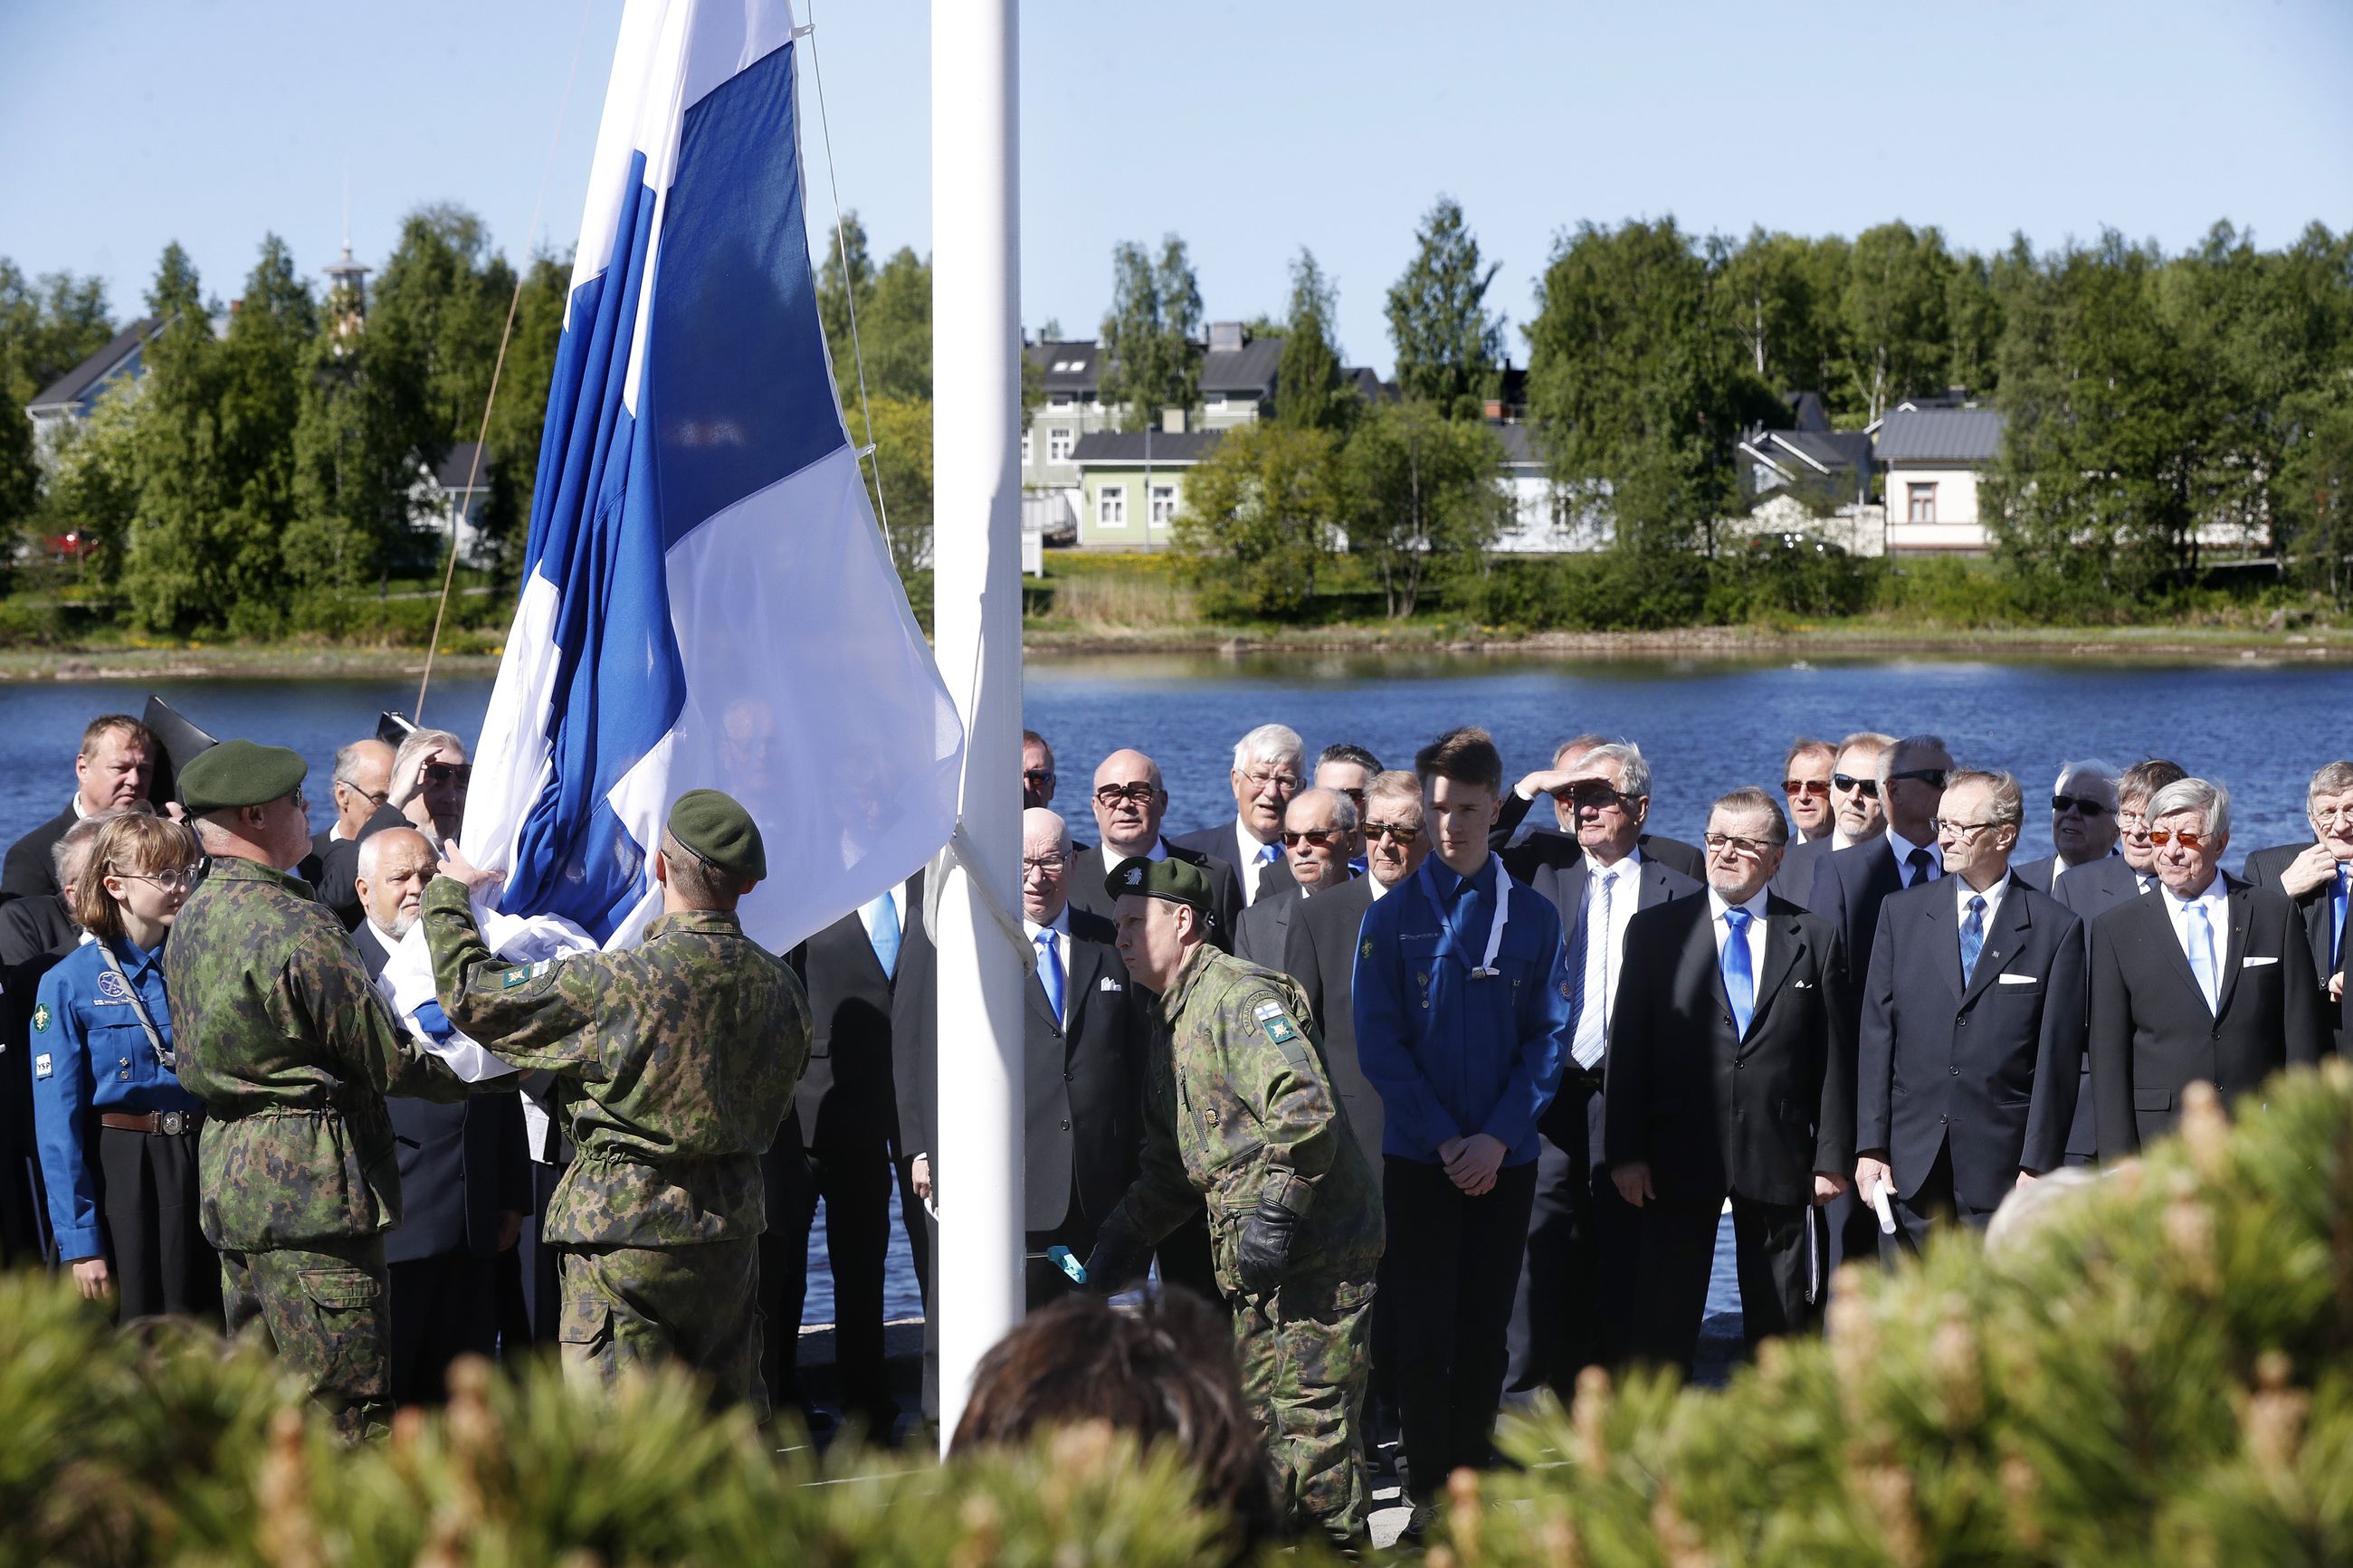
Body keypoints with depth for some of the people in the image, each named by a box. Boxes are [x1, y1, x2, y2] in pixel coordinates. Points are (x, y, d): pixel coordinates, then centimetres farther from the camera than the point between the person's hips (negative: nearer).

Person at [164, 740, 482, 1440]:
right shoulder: (295, 925, -18)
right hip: (312, 1190, -9)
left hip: (227, 1179, 9)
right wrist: (476, 1072, 4)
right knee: (342, 1409, -7)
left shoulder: (189, 921, 11)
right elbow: (386, 1060, -14)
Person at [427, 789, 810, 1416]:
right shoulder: (781, 984, 0)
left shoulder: (618, 984, -20)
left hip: (626, 1226, -6)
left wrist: (449, 894, 7)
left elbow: (473, 994, -11)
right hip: (734, 1223, 6)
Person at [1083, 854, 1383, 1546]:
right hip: (1258, 1262, 10)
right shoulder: (1172, 1026, 20)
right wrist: (1122, 1238, 19)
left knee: (1311, 1423, -9)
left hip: (1316, 1249, -10)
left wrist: (1274, 1210, -25)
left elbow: (1305, 1107, -24)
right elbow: (1169, 1166, 28)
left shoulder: (1241, 995, -12)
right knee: (1261, 1419, 13)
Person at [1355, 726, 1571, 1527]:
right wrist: (1446, 1140, -12)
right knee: (1424, 1333, -1)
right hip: (1418, 1159, -1)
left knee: (1485, 1333, 6)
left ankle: (1473, 1484, 15)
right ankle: (1429, 1493, 5)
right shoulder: (1392, 917, -1)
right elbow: (1380, 1043, -4)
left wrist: (1497, 1138, -12)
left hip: (1505, 1160, 1)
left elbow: (1549, 1038, 0)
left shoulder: (1533, 917, 2)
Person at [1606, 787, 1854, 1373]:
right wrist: (1626, 1151, -5)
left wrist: (1833, 1157, 0)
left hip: (1779, 1163, 1)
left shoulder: (1815, 938, 6)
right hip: (1678, 1159, 0)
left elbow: (1833, 1057, 5)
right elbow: (1627, 1047, 1)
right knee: (1662, 1328, 2)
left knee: (1782, 1329, 7)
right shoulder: (1655, 930, 4)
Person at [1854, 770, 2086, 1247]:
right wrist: (1871, 1146, 0)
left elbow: (2058, 1058, -2)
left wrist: (2038, 1167, -7)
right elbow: (1876, 1035, 7)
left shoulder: (2056, 928, 1)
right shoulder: (1902, 912, 9)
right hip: (1912, 1165, 2)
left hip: (2002, 1166, -2)